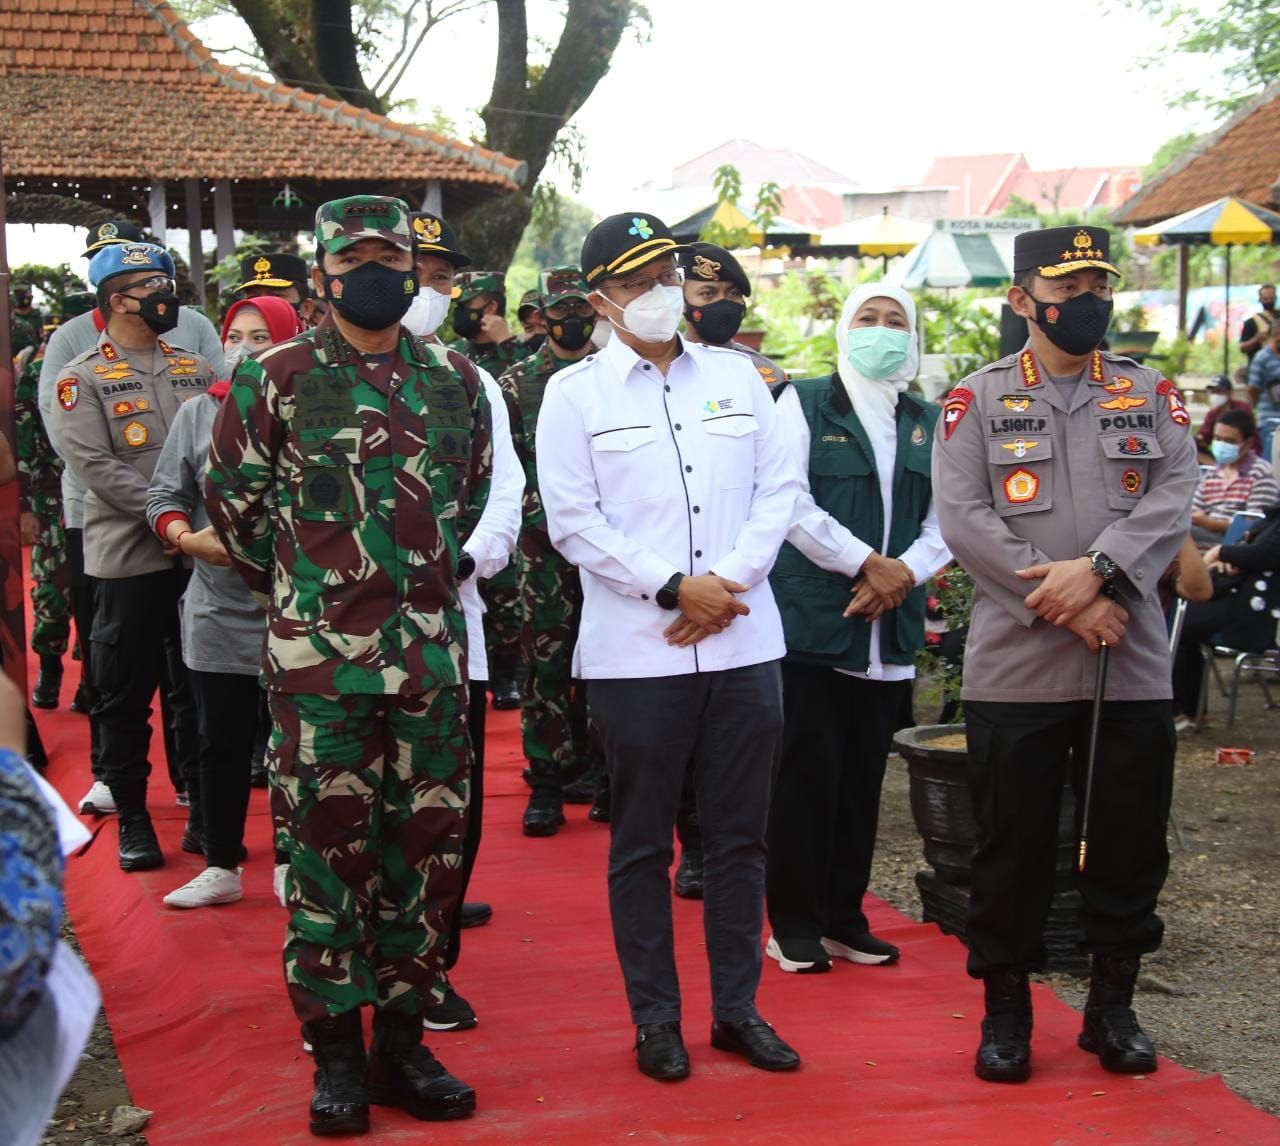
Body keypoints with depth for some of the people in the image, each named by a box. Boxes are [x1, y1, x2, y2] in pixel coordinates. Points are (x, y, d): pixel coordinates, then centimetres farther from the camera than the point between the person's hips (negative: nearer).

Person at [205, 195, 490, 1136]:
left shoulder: (456, 381, 9)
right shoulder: (274, 379, -1)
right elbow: (233, 503, 4)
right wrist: (300, 588, 8)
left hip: (432, 652, 4)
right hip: (319, 658, -3)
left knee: (427, 845, 8)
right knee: (326, 846, 1)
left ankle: (403, 1037, 21)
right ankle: (336, 1051, 13)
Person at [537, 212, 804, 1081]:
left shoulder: (736, 376, 11)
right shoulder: (575, 393, 2)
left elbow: (780, 489, 7)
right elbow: (573, 521, -5)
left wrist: (729, 578, -8)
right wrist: (673, 588, -12)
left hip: (742, 642, 3)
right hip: (635, 650, -3)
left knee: (740, 835, 8)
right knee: (642, 842, 5)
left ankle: (739, 1008, 20)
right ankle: (656, 1018, 16)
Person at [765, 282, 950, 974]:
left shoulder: (928, 422, 14)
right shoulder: (804, 403, 1)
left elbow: (945, 520, 8)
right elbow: (791, 503, -9)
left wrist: (905, 572, -10)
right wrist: (868, 564, -13)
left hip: (891, 629, 5)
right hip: (813, 620, -4)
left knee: (864, 776, 9)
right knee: (807, 773, -2)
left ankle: (844, 917, 20)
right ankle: (793, 926, 7)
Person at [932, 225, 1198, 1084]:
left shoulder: (1152, 395, 11)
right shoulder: (978, 400, 3)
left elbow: (1175, 495, -3)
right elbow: (963, 516, -8)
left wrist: (1097, 570, -19)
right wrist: (1064, 603, -15)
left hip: (1134, 665, 2)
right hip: (1016, 668, -2)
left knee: (1131, 842, 9)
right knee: (1013, 845, 5)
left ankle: (1113, 1006, 25)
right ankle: (1006, 1012, 19)